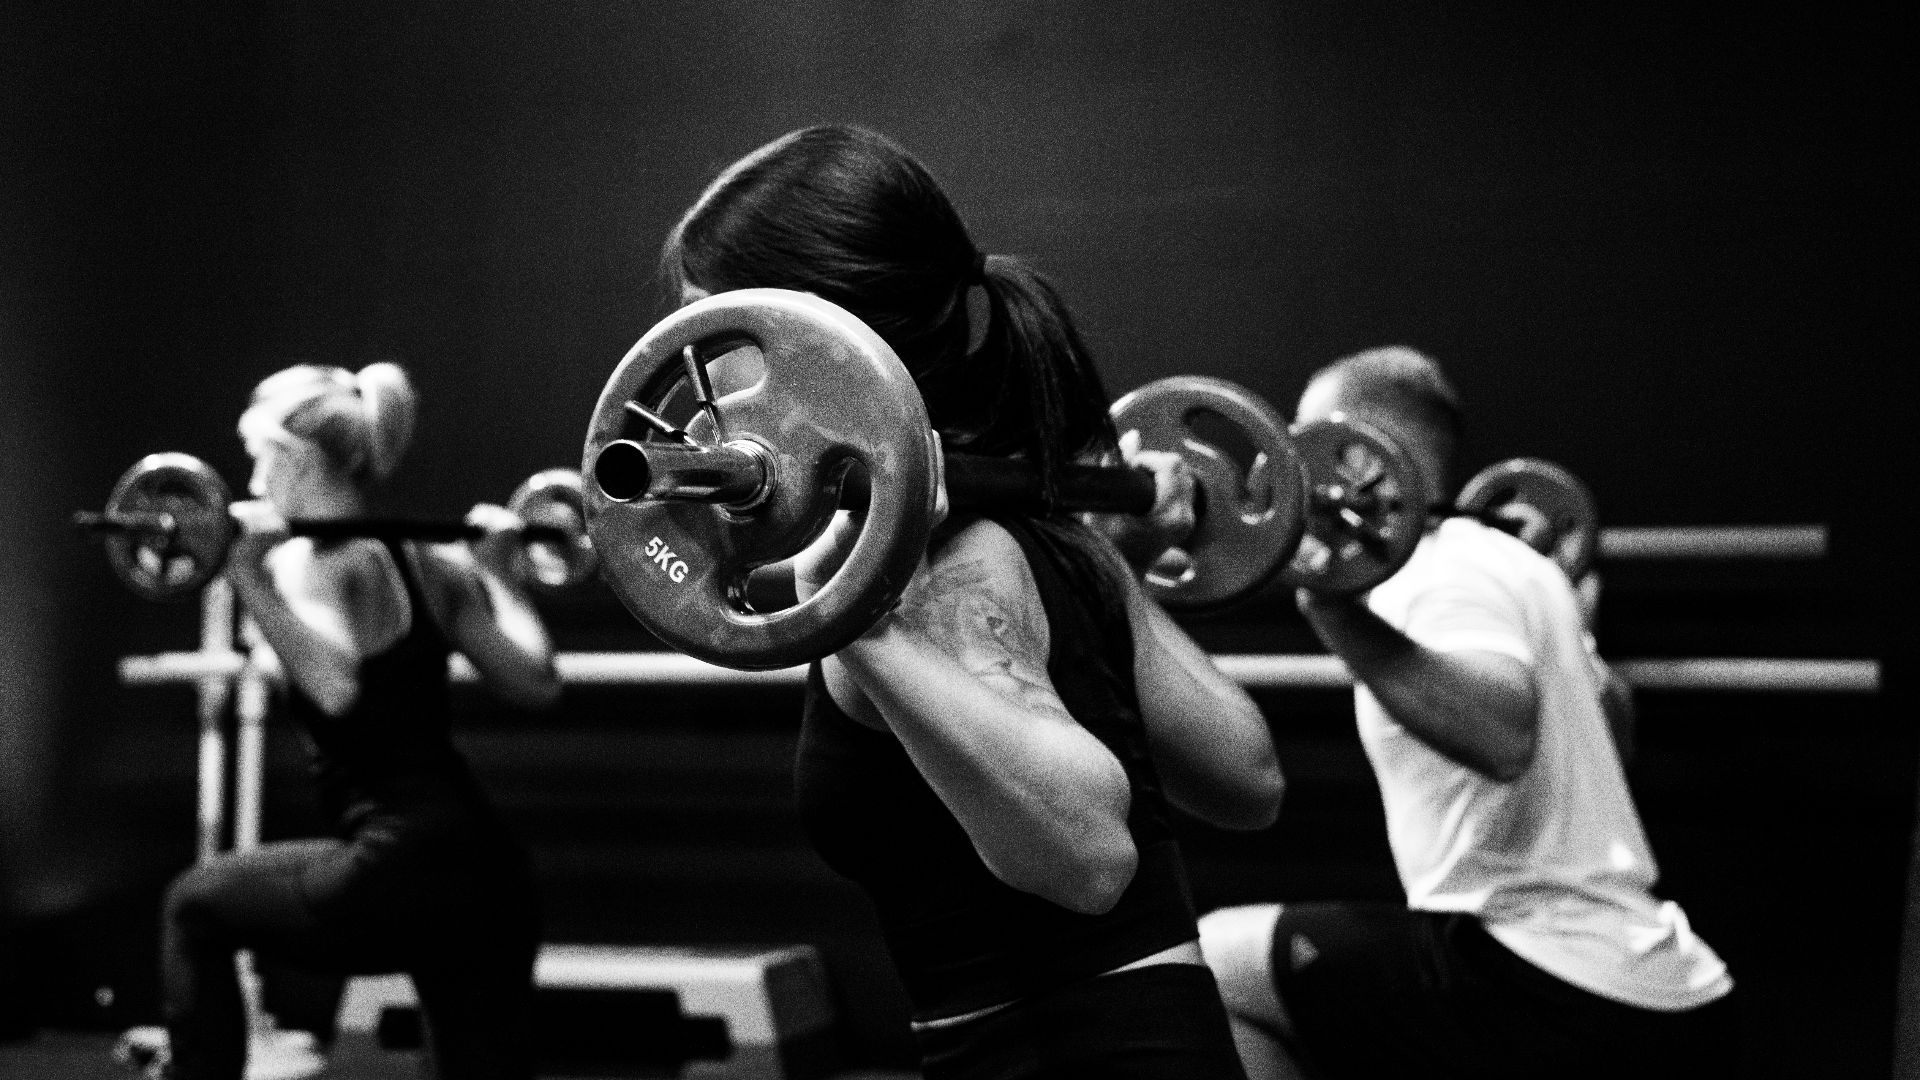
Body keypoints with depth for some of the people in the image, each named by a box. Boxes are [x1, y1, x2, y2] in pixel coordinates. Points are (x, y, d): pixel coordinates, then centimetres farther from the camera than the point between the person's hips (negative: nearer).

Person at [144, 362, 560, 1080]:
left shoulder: (313, 562, -7)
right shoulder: (430, 560, 15)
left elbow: (335, 685, -26)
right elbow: (535, 682, 11)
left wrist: (250, 577, -24)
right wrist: (498, 569, 25)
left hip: (399, 876, -7)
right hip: (490, 883, 7)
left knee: (196, 906, 18)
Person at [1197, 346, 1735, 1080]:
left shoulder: (1444, 574, -9)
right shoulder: (1511, 563, 19)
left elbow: (1502, 736, -31)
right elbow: (1607, 716, 37)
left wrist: (1337, 613, -34)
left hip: (1558, 988, -10)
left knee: (1207, 966, -4)